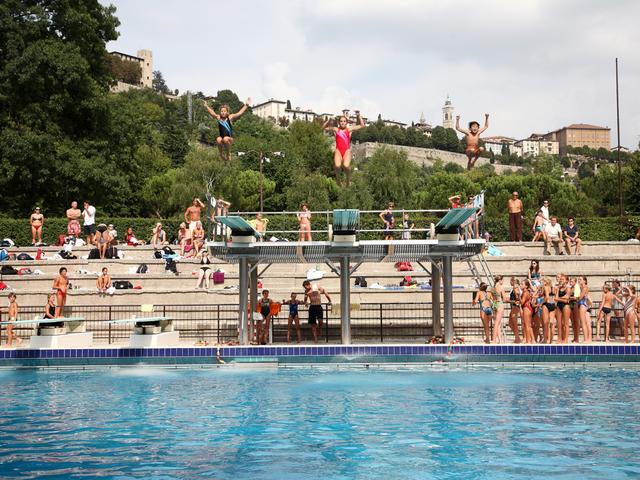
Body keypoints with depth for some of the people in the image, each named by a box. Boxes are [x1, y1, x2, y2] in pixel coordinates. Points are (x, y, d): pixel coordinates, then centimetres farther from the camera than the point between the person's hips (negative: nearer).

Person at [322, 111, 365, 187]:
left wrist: (359, 116, 7)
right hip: (338, 151, 0)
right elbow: (324, 127, 20)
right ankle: (338, 179, 0)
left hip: (347, 151, 0)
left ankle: (348, 180, -3)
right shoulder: (336, 130, 15)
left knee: (346, 165, -31)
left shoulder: (349, 130, 14)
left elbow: (362, 125, 15)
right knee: (337, 166, -30)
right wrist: (329, 120, 5)